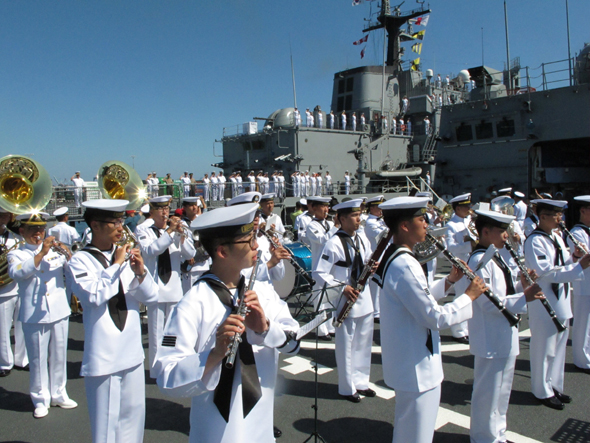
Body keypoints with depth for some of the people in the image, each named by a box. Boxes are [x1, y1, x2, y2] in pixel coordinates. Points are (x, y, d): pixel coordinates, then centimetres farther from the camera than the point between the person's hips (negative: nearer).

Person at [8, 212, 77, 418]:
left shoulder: (55, 250, 8)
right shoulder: (17, 254, 2)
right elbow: (16, 273, -20)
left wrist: (69, 256, -21)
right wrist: (41, 254, -28)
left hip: (59, 311, 3)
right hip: (34, 315, -2)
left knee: (59, 355, 12)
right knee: (38, 358, 5)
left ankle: (58, 394, 26)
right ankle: (41, 399, 20)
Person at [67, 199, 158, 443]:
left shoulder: (126, 255, 5)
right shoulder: (81, 260, -7)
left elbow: (151, 297, 3)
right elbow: (94, 295, -24)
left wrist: (141, 272, -14)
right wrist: (116, 265, -17)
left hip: (132, 352, 5)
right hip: (103, 356, -5)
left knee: (134, 415, 16)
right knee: (107, 421, 5)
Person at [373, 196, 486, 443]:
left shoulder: (393, 257, 4)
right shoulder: (404, 265, -27)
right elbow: (435, 318, -26)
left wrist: (449, 281, 4)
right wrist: (469, 295, -13)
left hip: (406, 362, 10)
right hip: (417, 367, -10)